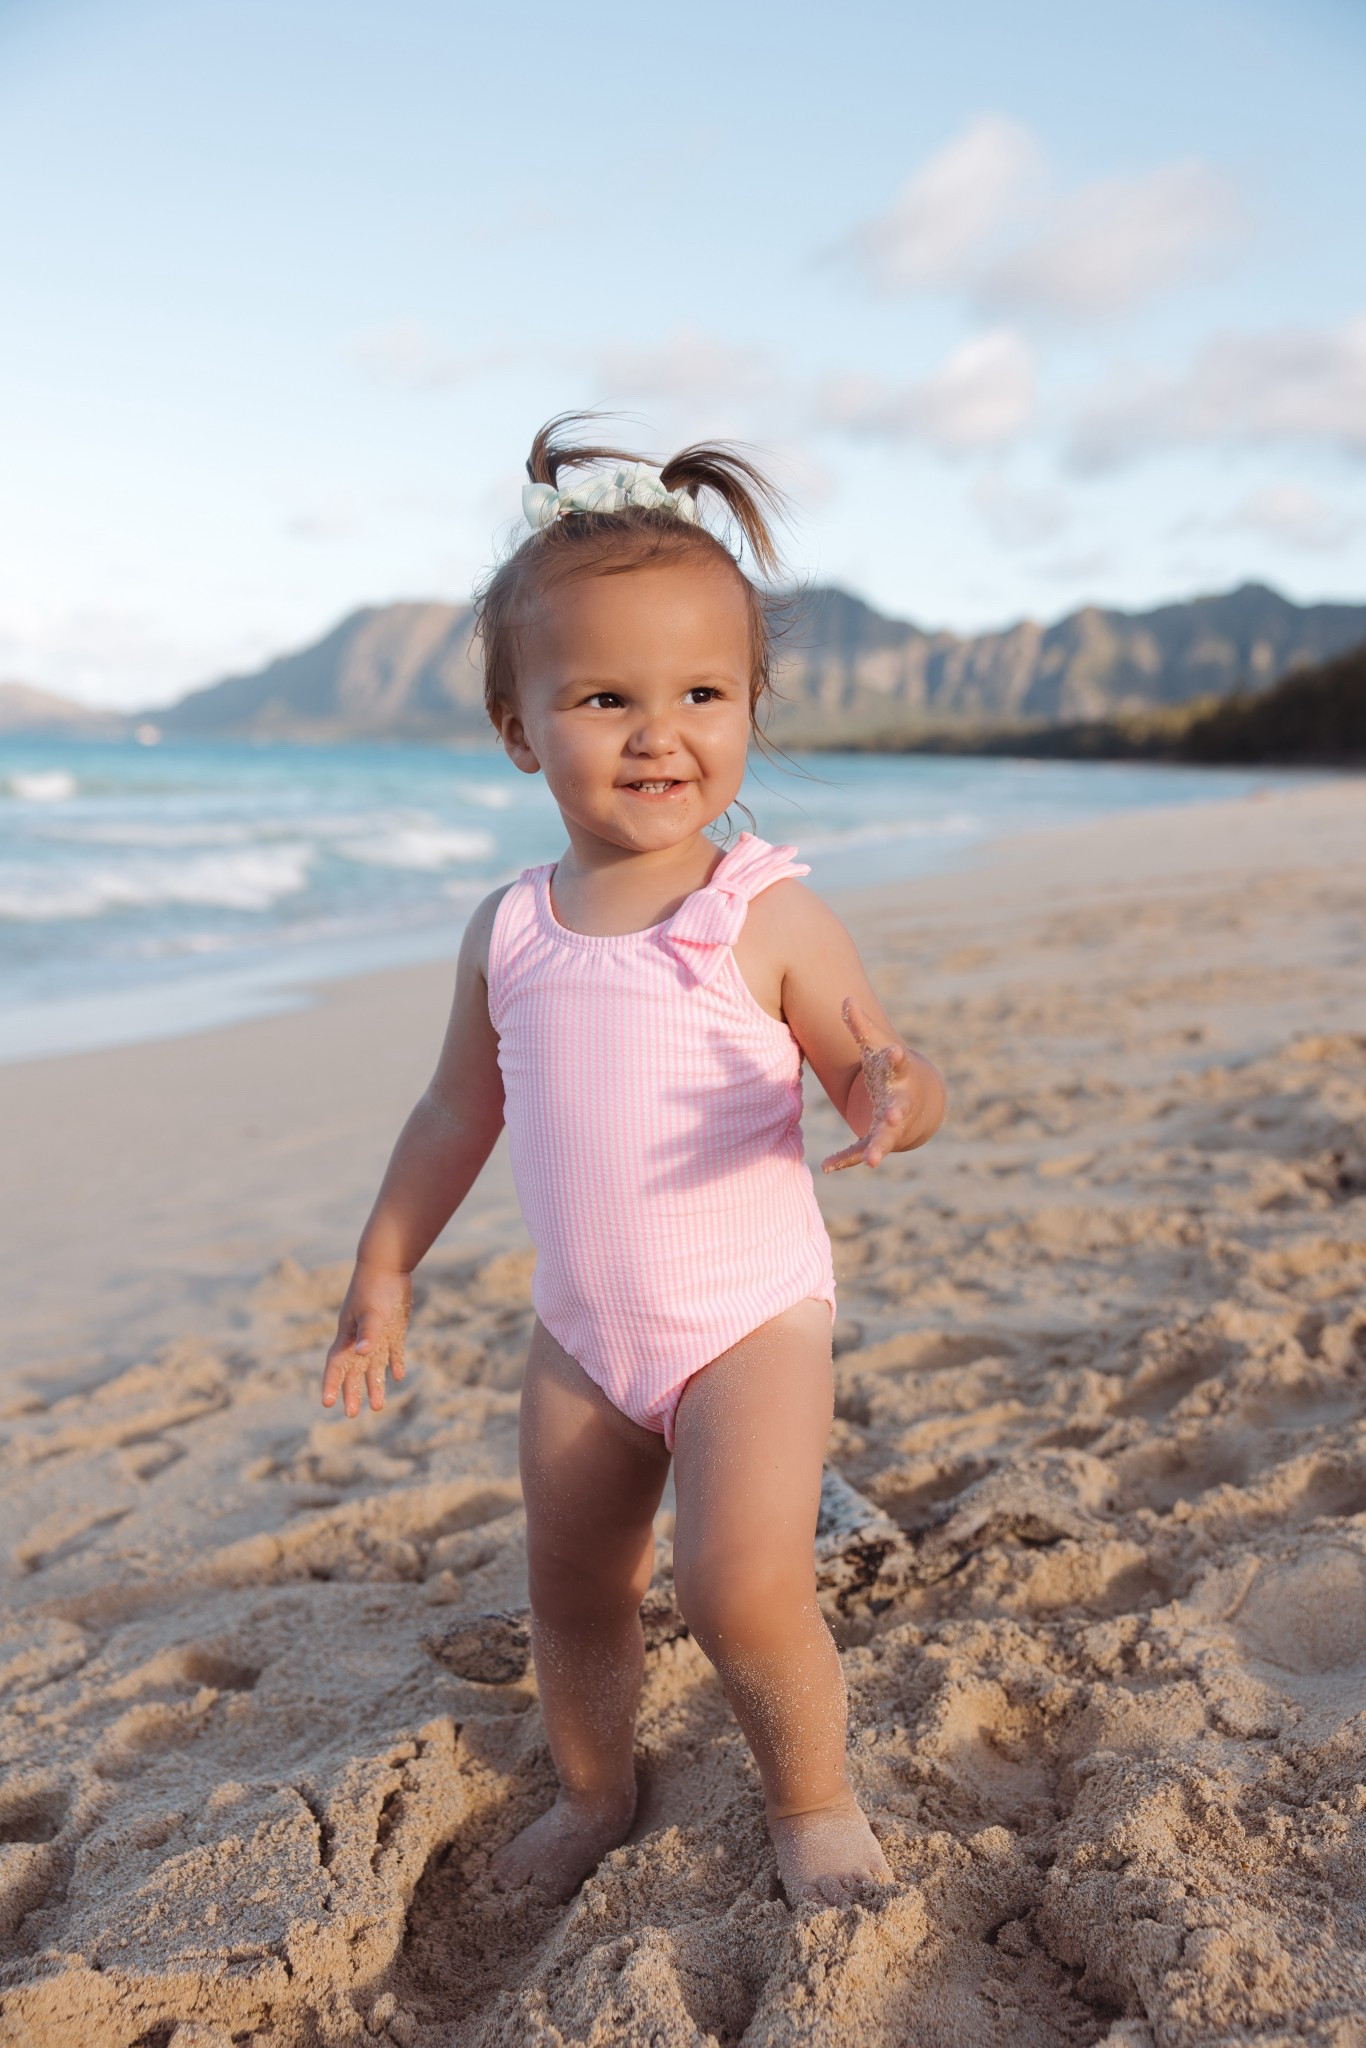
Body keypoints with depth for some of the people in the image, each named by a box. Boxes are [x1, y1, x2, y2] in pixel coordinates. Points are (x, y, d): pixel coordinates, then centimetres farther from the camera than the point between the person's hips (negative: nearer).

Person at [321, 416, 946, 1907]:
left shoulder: (769, 918, -14)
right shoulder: (509, 932, -2)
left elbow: (878, 1070, -9)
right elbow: (458, 1112, 9)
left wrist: (894, 1097, -34)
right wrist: (382, 1272, 14)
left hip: (749, 1319, -4)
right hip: (581, 1333, 4)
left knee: (745, 1591, -13)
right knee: (570, 1592, 15)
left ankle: (816, 1802, 19)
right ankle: (594, 1793, 44)